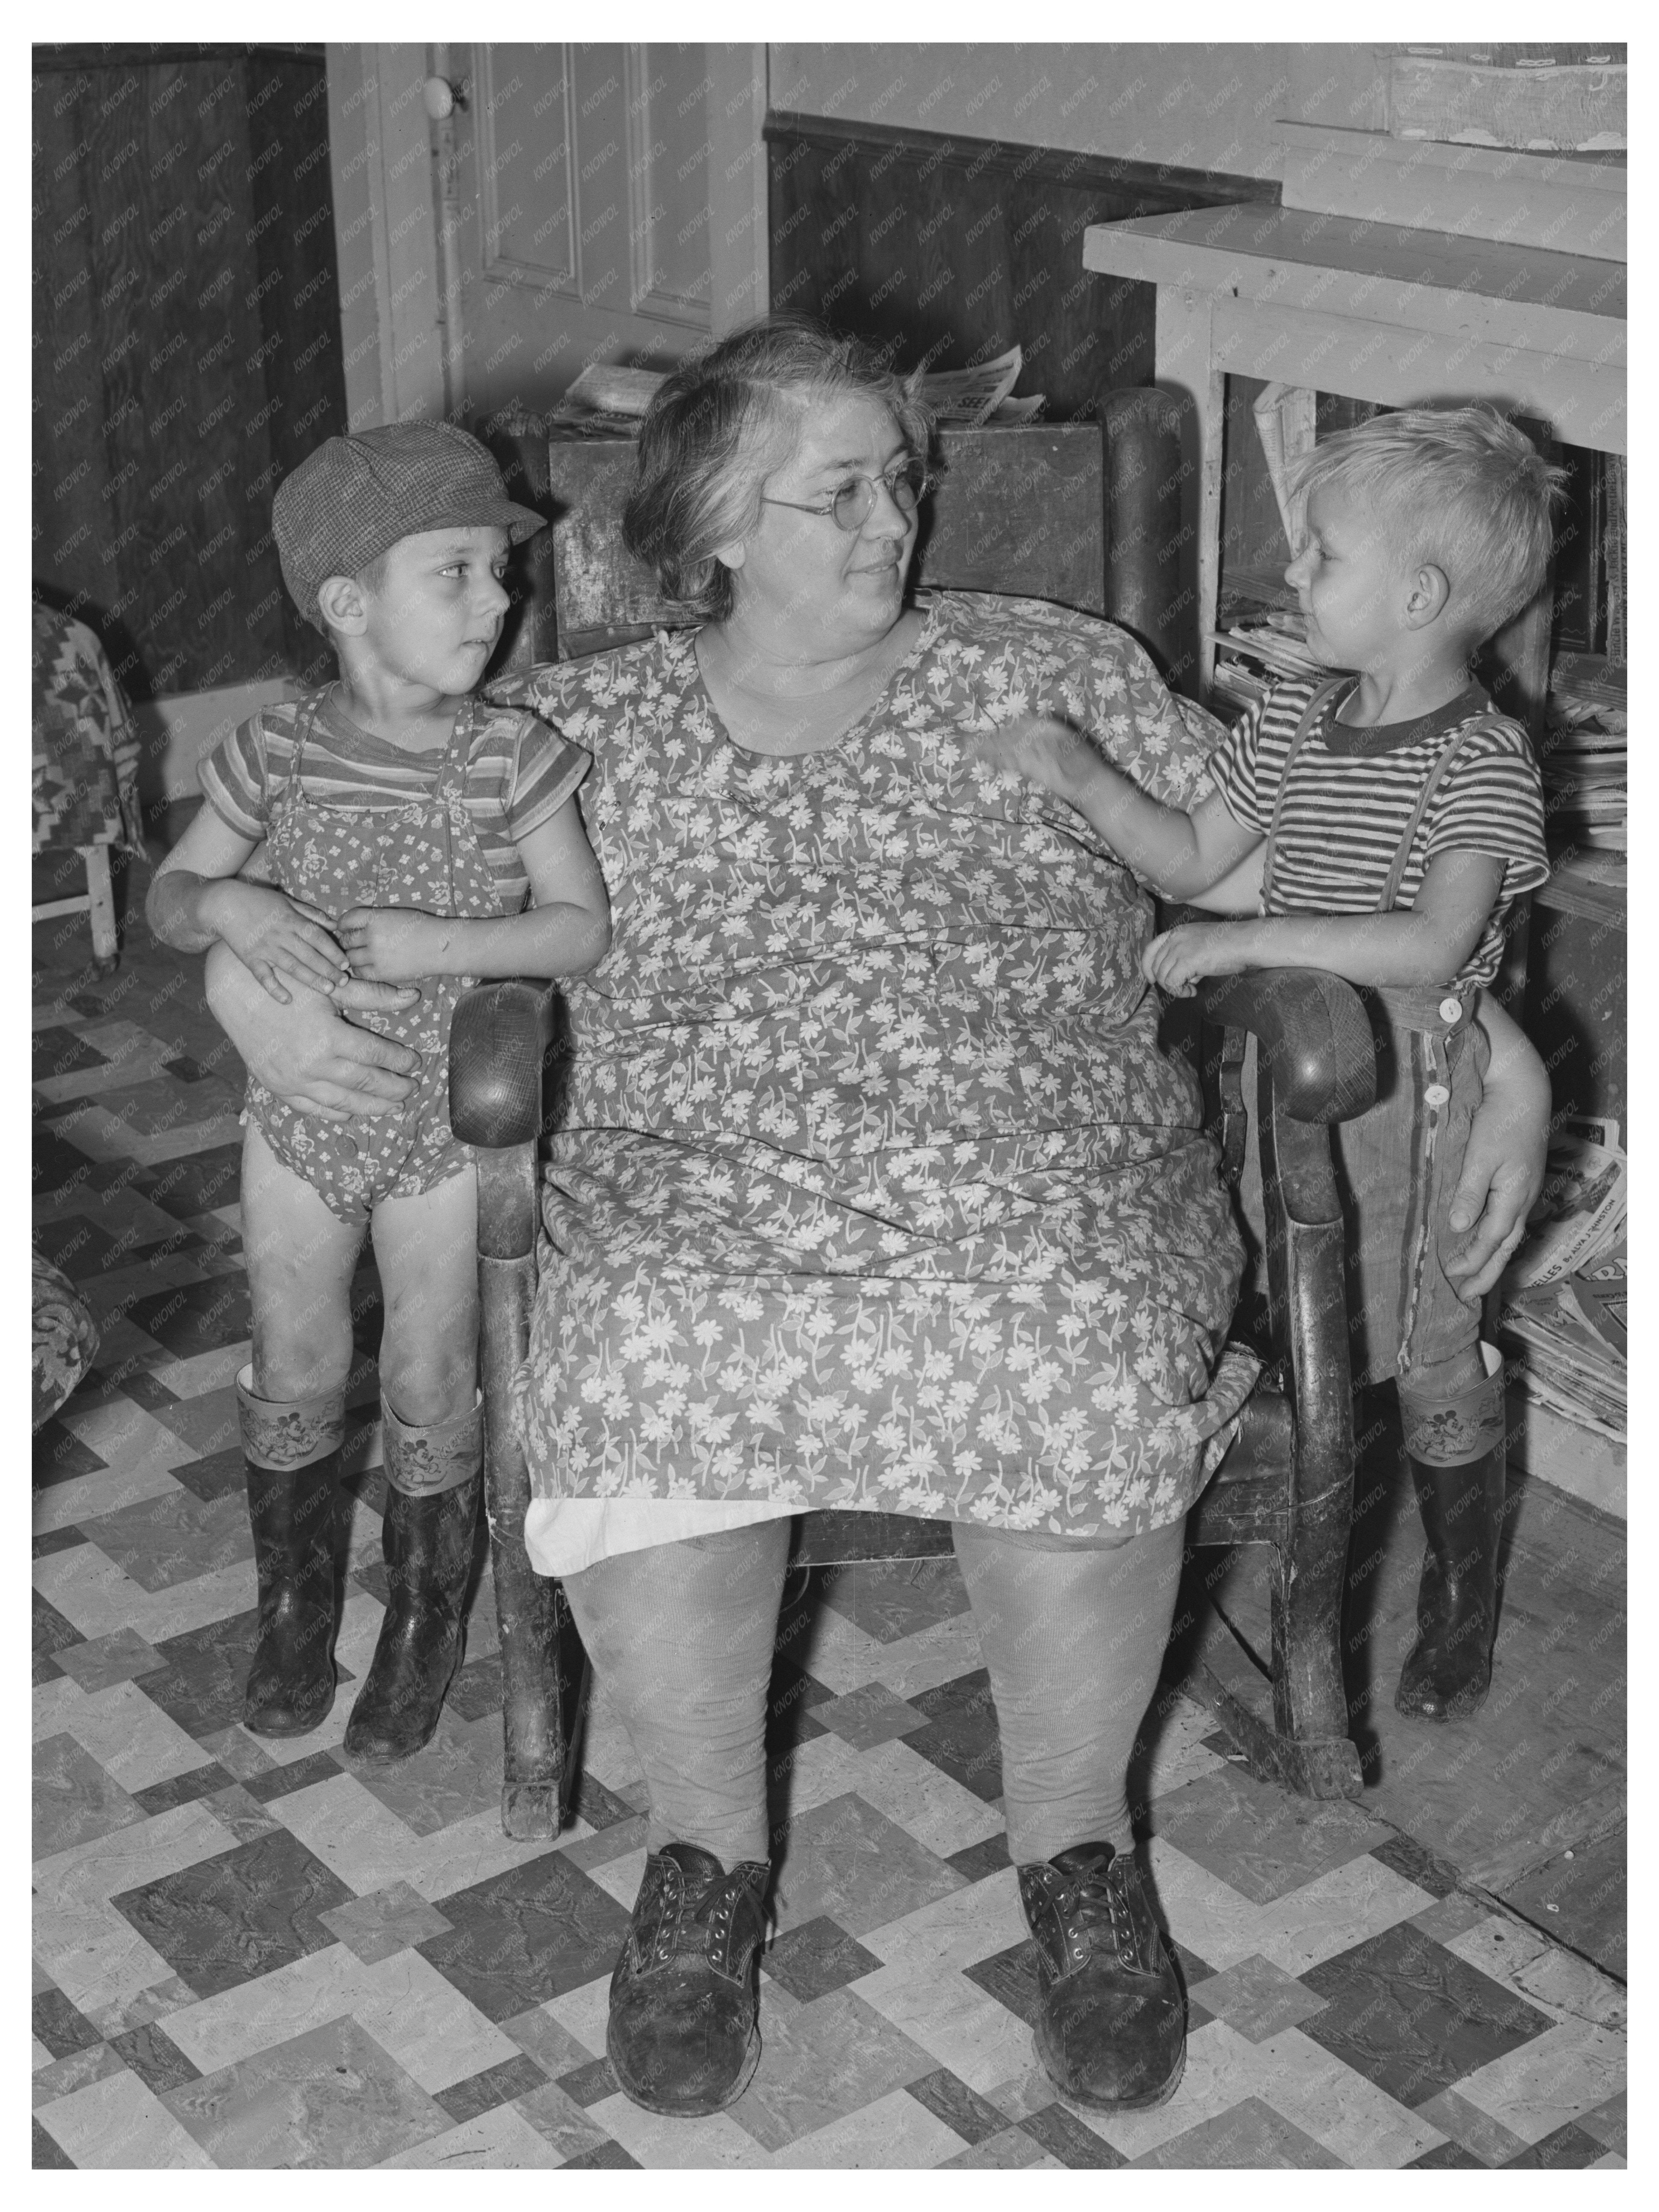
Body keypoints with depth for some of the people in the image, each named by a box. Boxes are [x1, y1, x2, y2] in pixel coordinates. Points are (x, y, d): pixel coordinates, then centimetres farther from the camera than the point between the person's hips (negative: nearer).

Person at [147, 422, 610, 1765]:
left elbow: (586, 928, -12)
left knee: (428, 1386, 8)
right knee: (295, 1376, 13)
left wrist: (434, 945, -24)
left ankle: (425, 1626, 29)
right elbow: (169, 898, 1)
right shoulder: (277, 753, -8)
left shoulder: (512, 758, -14)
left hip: (445, 1121, -2)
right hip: (301, 1111, 2)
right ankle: (296, 1605, 35)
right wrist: (228, 909, -21)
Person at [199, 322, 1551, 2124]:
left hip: (1049, 1183, 0)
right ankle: (705, 1845, -7)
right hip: (698, 1190, 0)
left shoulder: (1054, 677, 14)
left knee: (1081, 1353, -34)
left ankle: (1074, 1842, -7)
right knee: (650, 1355, -34)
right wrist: (253, 977, -3)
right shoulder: (578, 731, 15)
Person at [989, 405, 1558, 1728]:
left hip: (1411, 1076, -6)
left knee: (1429, 1345, 4)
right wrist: (1088, 784, -4)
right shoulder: (1291, 723, 3)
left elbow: (1432, 947, -31)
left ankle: (1464, 1603, 23)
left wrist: (1242, 942, -32)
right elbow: (1192, 862, 11)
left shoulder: (1482, 765, -18)